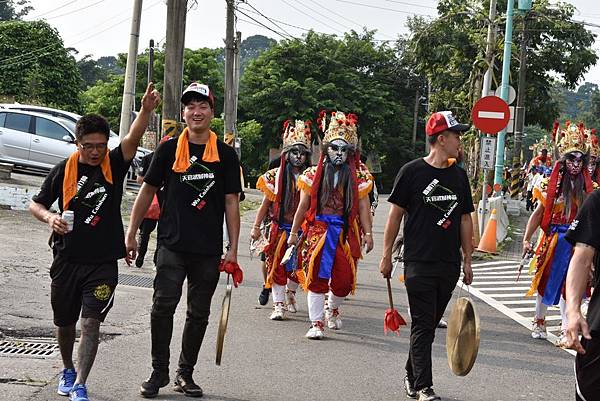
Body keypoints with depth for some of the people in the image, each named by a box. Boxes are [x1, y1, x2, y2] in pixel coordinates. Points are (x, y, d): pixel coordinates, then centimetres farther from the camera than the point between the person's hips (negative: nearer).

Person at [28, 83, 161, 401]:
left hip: (103, 261, -2)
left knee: (91, 322, -10)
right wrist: (50, 218, -14)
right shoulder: (64, 171, -2)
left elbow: (133, 138, -22)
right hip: (67, 259, 2)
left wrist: (146, 110, -39)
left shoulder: (114, 164, -3)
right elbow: (36, 204, 8)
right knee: (64, 323, 15)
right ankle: (68, 371, 39)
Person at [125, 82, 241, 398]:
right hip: (172, 245, -1)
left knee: (199, 313, 9)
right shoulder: (169, 150, 3)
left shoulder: (226, 155, 5)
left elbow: (232, 203, 5)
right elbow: (147, 191, 9)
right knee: (163, 306, -10)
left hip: (209, 250, 2)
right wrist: (131, 233, 5)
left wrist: (233, 248, 0)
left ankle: (185, 374, 21)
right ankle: (159, 372, 3)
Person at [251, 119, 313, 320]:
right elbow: (266, 203, 5)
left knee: (297, 267, 7)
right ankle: (279, 305, -1)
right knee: (277, 265, -4)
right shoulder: (275, 177, 0)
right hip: (280, 227, -1)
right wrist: (256, 226, 0)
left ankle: (290, 293, 35)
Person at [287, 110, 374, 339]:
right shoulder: (314, 174, 6)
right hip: (318, 228, -1)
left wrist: (367, 233, -5)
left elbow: (363, 206, 3)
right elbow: (303, 205, 10)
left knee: (344, 278, 0)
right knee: (316, 276, -6)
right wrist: (294, 232, 10)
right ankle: (316, 323, -2)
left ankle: (333, 308, 31)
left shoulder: (358, 176, 6)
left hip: (345, 232, 1)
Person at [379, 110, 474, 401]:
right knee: (423, 325, -6)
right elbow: (395, 214, 0)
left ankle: (412, 377, 25)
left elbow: (465, 219, 15)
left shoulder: (459, 175, 11)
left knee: (429, 323, 11)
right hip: (419, 262, -5)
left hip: (449, 265, 5)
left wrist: (467, 260, 13)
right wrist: (387, 255, -1)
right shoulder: (412, 171, -4)